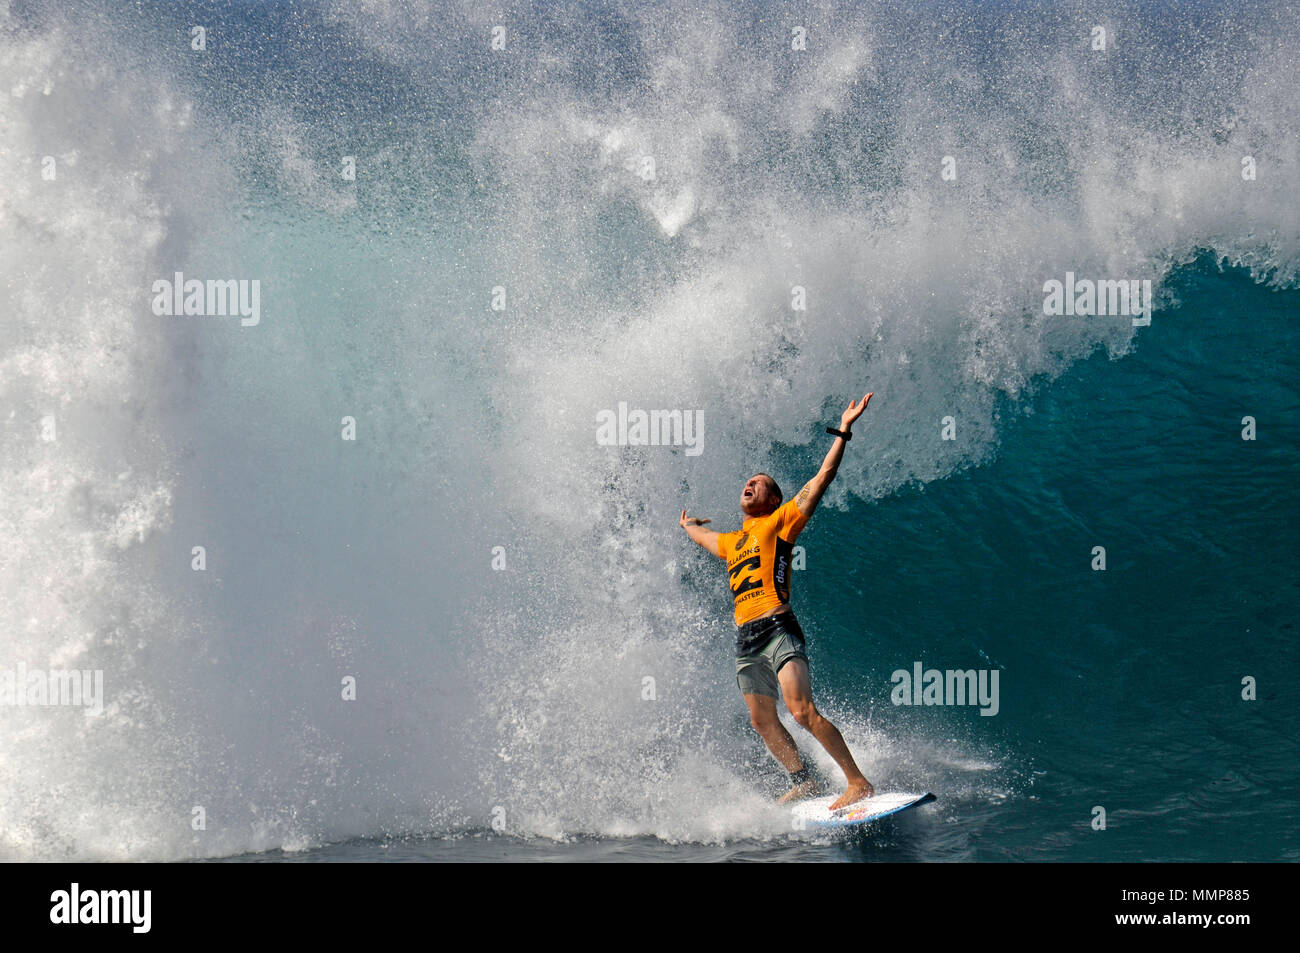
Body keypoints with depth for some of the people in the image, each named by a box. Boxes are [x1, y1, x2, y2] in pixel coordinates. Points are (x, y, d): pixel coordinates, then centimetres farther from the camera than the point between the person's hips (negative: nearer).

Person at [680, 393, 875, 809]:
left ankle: (858, 782, -20)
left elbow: (821, 479, 0)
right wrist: (688, 526, 68)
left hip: (777, 629, -7)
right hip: (745, 638, 7)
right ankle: (802, 781, 15)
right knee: (762, 720, 5)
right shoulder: (731, 541, 23)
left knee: (802, 711, -19)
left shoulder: (780, 522, 6)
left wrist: (842, 432, -4)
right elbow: (703, 536, 48)